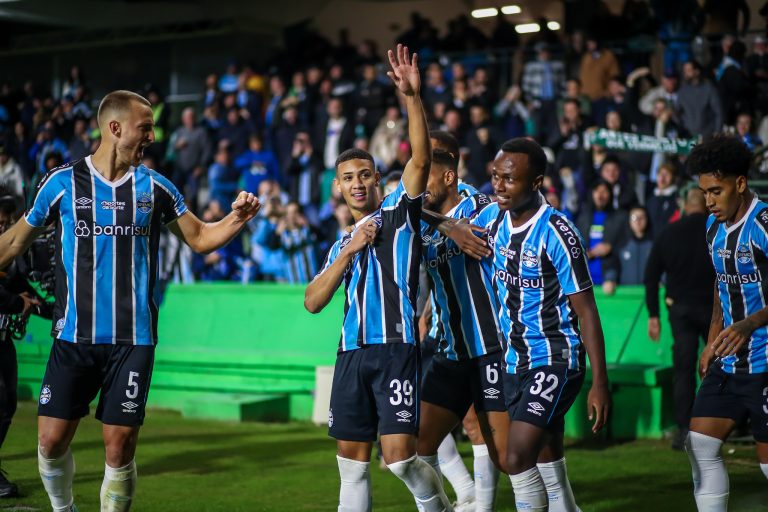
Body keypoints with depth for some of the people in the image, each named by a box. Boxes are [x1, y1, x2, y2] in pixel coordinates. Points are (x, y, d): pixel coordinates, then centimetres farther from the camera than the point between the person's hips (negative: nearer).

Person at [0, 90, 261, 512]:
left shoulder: (155, 187, 6)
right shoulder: (62, 182, 1)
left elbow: (200, 238, 14)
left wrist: (237, 218, -3)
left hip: (133, 338, 1)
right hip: (73, 335, -1)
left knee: (120, 446, -1)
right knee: (51, 441, -2)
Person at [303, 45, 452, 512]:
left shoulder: (399, 212, 7)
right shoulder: (341, 245, 20)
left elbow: (421, 159, -10)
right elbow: (313, 302, 8)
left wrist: (412, 96, -20)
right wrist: (349, 251, -2)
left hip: (396, 348, -5)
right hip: (352, 354, 5)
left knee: (400, 456, -13)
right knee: (352, 464, 5)